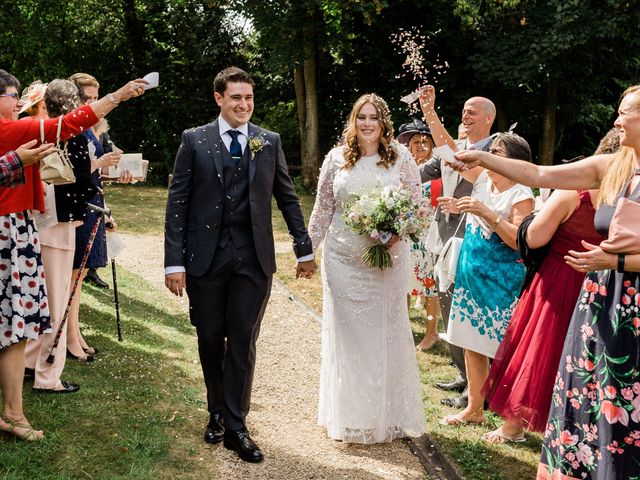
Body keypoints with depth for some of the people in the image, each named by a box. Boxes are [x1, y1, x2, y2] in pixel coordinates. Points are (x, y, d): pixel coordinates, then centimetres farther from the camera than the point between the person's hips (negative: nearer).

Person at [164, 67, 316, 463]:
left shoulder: (270, 142, 6)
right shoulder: (194, 140, 1)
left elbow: (288, 198, 12)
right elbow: (178, 203, -2)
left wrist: (304, 249, 13)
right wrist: (174, 261, -8)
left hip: (254, 257, 1)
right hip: (205, 256, 0)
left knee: (243, 343, 3)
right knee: (210, 341, 11)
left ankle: (235, 427, 13)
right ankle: (218, 412, 32)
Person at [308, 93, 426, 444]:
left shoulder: (400, 156, 0)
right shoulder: (337, 158, 3)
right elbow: (322, 209, 8)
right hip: (344, 259, 1)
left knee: (387, 332, 7)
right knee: (347, 334, 6)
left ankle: (390, 414, 21)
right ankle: (350, 416, 20)